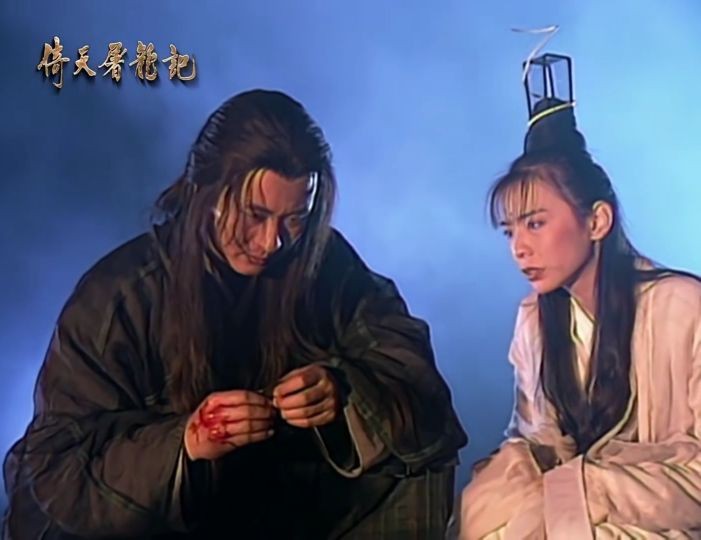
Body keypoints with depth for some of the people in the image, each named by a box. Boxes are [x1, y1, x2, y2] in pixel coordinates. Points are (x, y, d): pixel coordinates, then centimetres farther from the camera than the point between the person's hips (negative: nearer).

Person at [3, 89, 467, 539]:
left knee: (420, 466, -12)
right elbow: (56, 468, -20)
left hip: (279, 502, 3)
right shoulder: (119, 295, -20)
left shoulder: (323, 262, -11)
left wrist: (343, 392, -35)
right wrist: (183, 442, -38)